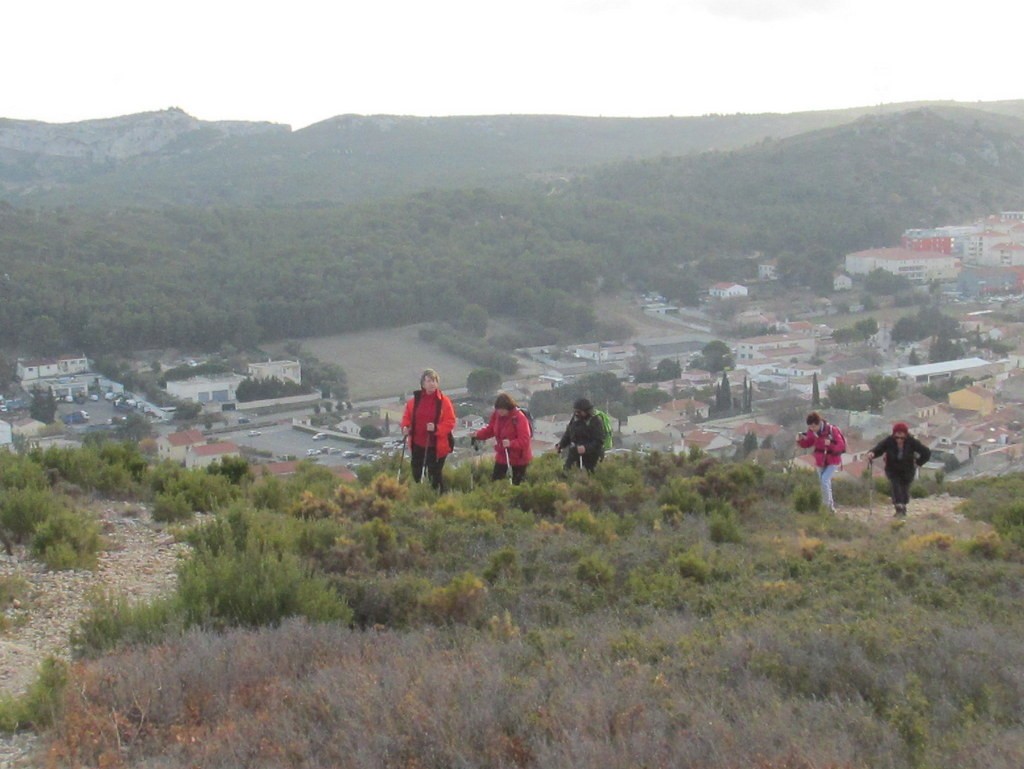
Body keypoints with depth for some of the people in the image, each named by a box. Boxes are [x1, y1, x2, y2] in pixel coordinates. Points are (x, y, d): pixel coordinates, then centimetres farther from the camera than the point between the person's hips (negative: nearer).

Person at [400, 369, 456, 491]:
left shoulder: (444, 401, -10)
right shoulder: (415, 400, 1)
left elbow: (450, 422, -11)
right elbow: (407, 416, 12)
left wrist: (436, 428, -26)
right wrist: (405, 427, -8)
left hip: (436, 446, -4)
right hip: (418, 445, 4)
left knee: (435, 474, 1)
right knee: (416, 474, 15)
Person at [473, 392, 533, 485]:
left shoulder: (519, 418, -25)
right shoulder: (496, 415, -5)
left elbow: (524, 440, -29)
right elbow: (490, 429, 8)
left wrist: (511, 443, -45)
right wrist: (477, 434, -10)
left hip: (519, 457, -6)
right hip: (502, 456, 6)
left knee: (517, 484, 6)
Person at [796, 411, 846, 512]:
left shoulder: (832, 430, -24)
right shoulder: (811, 431, -9)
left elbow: (841, 446, -24)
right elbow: (807, 444, 4)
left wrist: (830, 444, -42)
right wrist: (800, 440, -17)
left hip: (833, 461, -6)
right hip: (820, 461, 6)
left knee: (825, 480, -21)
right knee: (825, 484, 13)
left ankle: (827, 505, -9)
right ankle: (831, 505, 30)